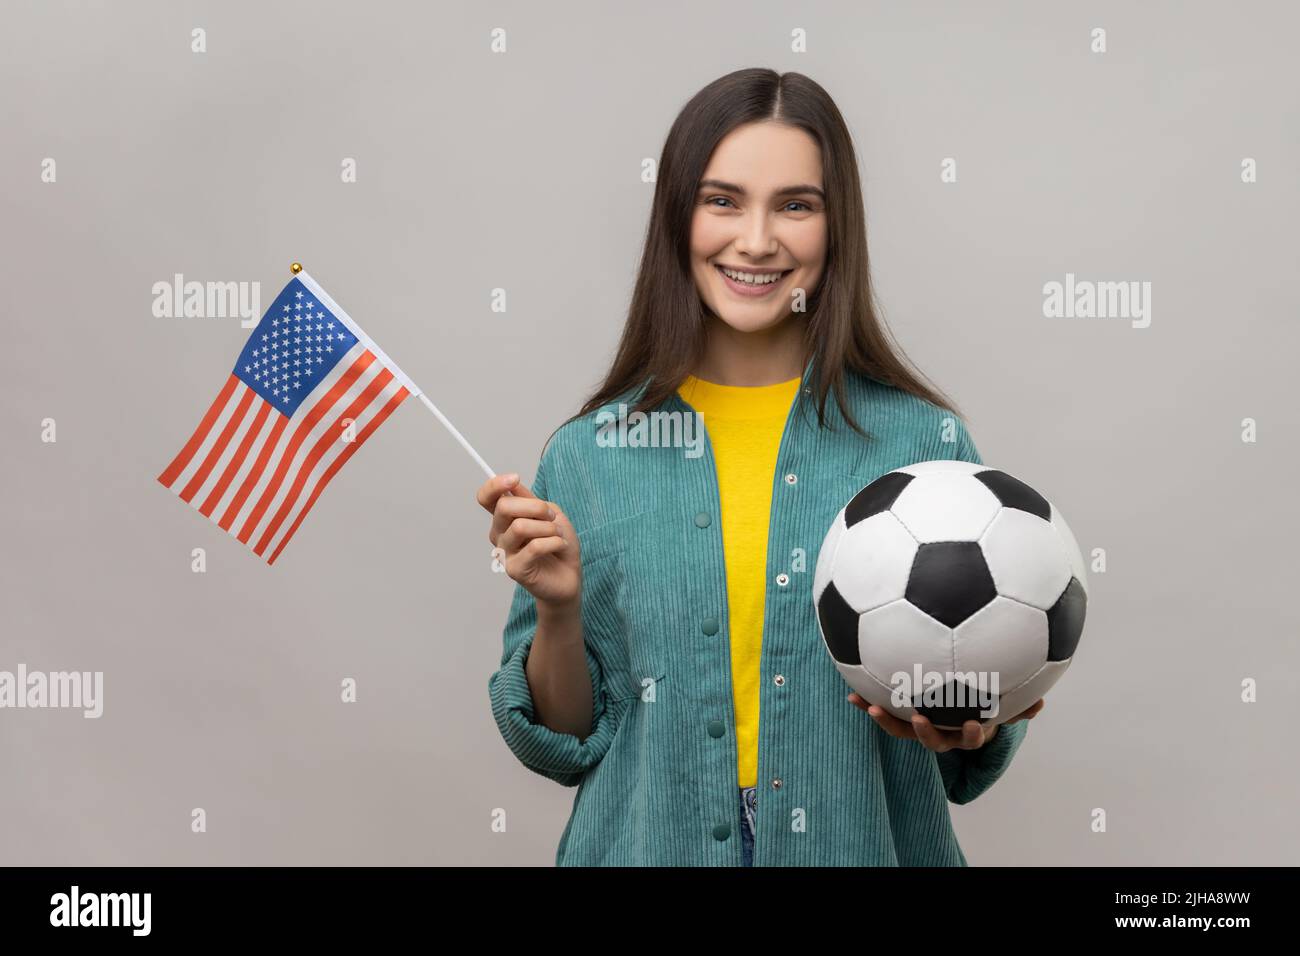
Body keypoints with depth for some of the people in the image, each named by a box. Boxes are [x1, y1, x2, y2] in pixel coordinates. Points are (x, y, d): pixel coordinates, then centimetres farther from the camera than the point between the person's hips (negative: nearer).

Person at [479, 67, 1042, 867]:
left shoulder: (923, 442, -6)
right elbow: (561, 741, 1)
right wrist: (556, 609, -15)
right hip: (649, 843, 1)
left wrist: (967, 729, -19)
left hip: (863, 843, 0)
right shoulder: (589, 455, -4)